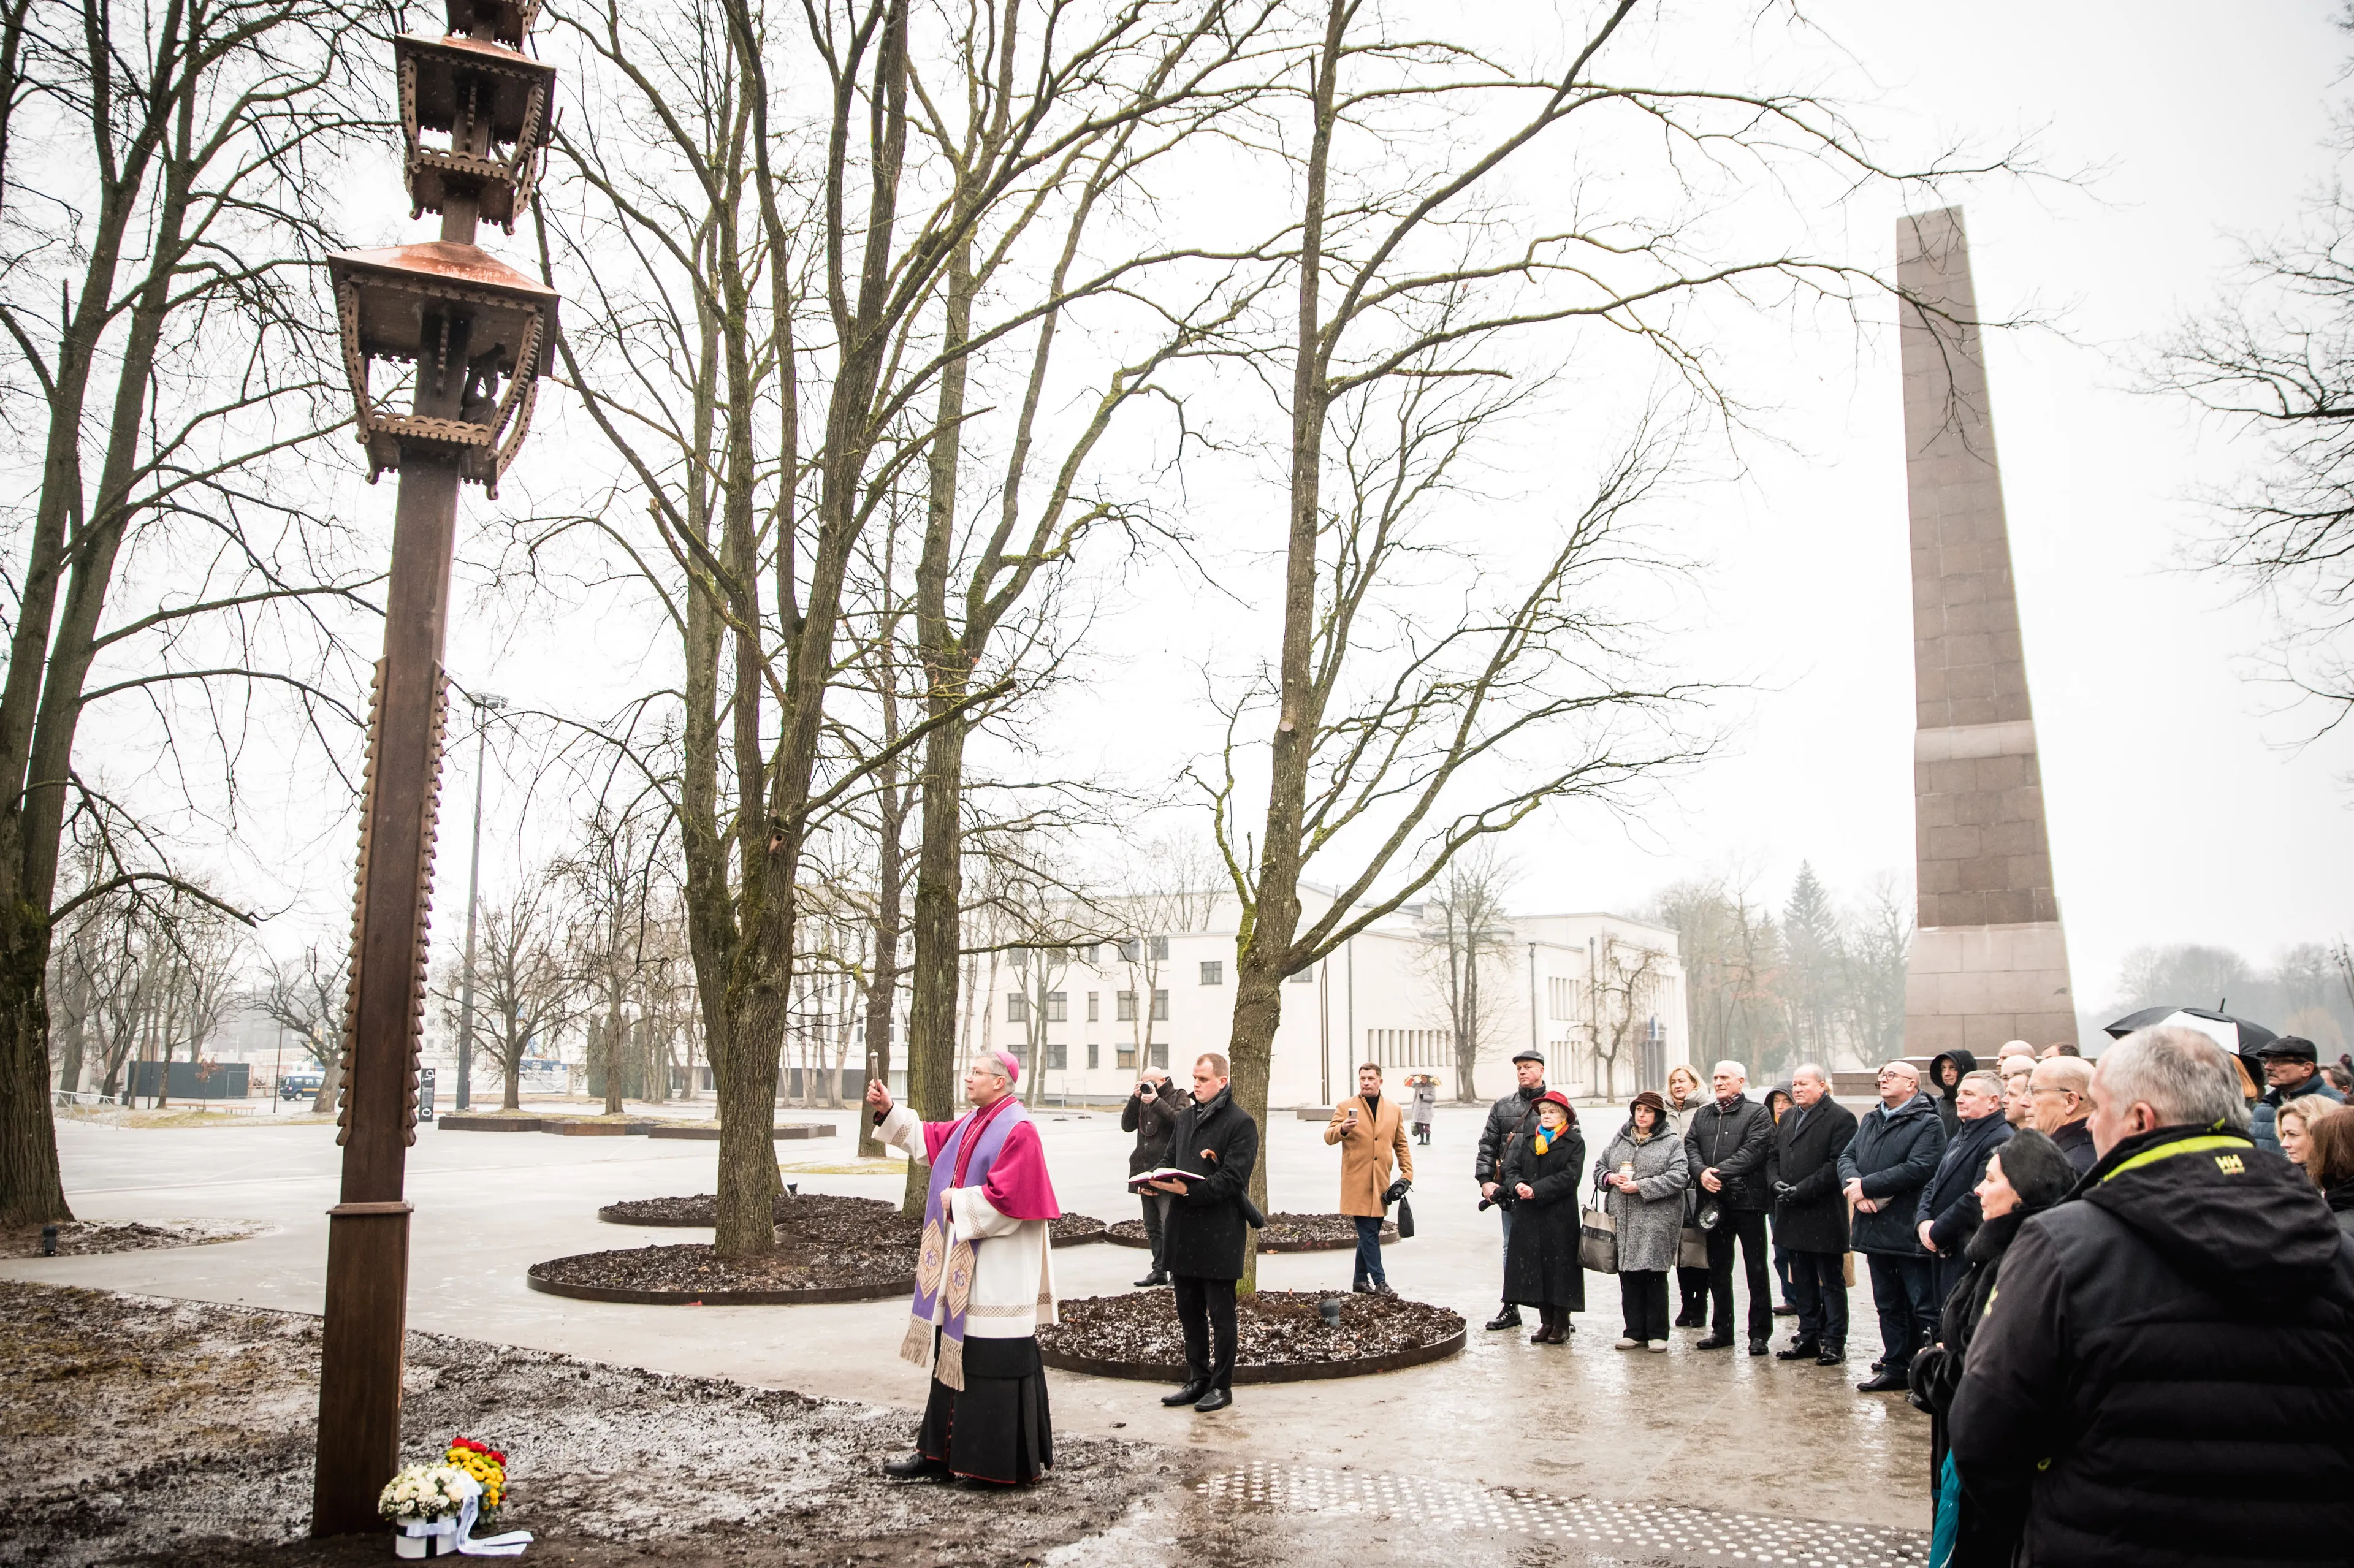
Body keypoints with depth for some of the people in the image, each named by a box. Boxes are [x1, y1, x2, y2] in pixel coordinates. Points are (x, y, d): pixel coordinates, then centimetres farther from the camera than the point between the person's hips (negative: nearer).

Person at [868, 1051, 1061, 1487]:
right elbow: (929, 1139, 22)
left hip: (998, 1272, -9)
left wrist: (957, 1203, -11)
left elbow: (1006, 1198, -22)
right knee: (953, 1355, 14)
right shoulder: (972, 1124, 12)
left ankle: (1013, 1462, 7)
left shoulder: (1018, 1131, -16)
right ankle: (941, 1451, 23)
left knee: (996, 1363, -3)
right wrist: (889, 1111, 12)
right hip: (962, 1265, 9)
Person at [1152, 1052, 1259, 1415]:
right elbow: (1170, 1161, 20)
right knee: (1189, 1310, 14)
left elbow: (1232, 1178, -16)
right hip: (1183, 1228, 7)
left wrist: (1188, 1190, -26)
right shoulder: (1185, 1117, 14)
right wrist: (1157, 1182, -2)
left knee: (1220, 1313, 3)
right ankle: (1198, 1380, 26)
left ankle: (1221, 1385, 15)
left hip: (1220, 1232, -7)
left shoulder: (1241, 1123, -8)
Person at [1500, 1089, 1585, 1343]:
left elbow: (1570, 1177, -12)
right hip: (1528, 1215, 4)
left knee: (1559, 1266, -1)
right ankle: (1546, 1322, 15)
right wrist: (1517, 1185, -15)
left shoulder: (1574, 1142, 0)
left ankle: (1561, 1324, 10)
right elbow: (1511, 1168, 7)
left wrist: (1536, 1190, -17)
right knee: (1535, 1267, 6)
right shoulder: (1527, 1140, 14)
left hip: (1560, 1216, -4)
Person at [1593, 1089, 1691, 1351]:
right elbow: (1600, 1167, 20)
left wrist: (1640, 1186, -16)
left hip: (1656, 1223, -4)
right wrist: (1610, 1177, -3)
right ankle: (1635, 1332, 16)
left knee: (1654, 1276, -1)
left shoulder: (1672, 1142, 0)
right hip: (1623, 1221, 4)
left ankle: (1657, 1334, 10)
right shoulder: (1620, 1139, 15)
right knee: (1628, 1276, 6)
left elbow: (1678, 1178, -12)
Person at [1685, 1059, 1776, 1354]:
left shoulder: (1758, 1114, -2)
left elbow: (1752, 1152, -14)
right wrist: (1702, 1172, -15)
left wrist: (1719, 1173, -20)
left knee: (1756, 1269, 1)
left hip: (1747, 1199, -5)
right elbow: (1690, 1146, 5)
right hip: (1714, 1201, 5)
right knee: (1717, 1269, 12)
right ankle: (1722, 1330, 22)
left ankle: (1760, 1333, 9)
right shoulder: (1702, 1115, 15)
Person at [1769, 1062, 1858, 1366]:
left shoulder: (1840, 1118, -8)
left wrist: (1801, 1190, -19)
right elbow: (1773, 1157, 18)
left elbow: (1837, 1165, -16)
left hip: (1824, 1215, -7)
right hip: (1793, 1215, 7)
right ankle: (1809, 1338, 22)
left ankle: (1834, 1343, 8)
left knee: (1831, 1282, 2)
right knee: (1802, 1282, 14)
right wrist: (1776, 1182, -3)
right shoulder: (1788, 1119, 17)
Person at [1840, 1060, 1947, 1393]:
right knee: (1888, 1305, 15)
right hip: (1875, 1228, 7)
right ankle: (1894, 1368, 23)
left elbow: (1918, 1169, -20)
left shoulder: (1928, 1124, -8)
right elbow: (1846, 1157, 11)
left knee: (1923, 1307, -4)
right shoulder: (1870, 1121, 17)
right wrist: (1854, 1186, -11)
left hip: (1909, 1232, -7)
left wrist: (1866, 1185, -17)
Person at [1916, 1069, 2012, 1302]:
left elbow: (1978, 1199, -22)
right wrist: (1923, 1221, -1)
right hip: (1943, 1252, 9)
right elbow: (1934, 1185, 18)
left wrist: (1936, 1232, -13)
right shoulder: (1961, 1137, 19)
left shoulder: (2000, 1141, -15)